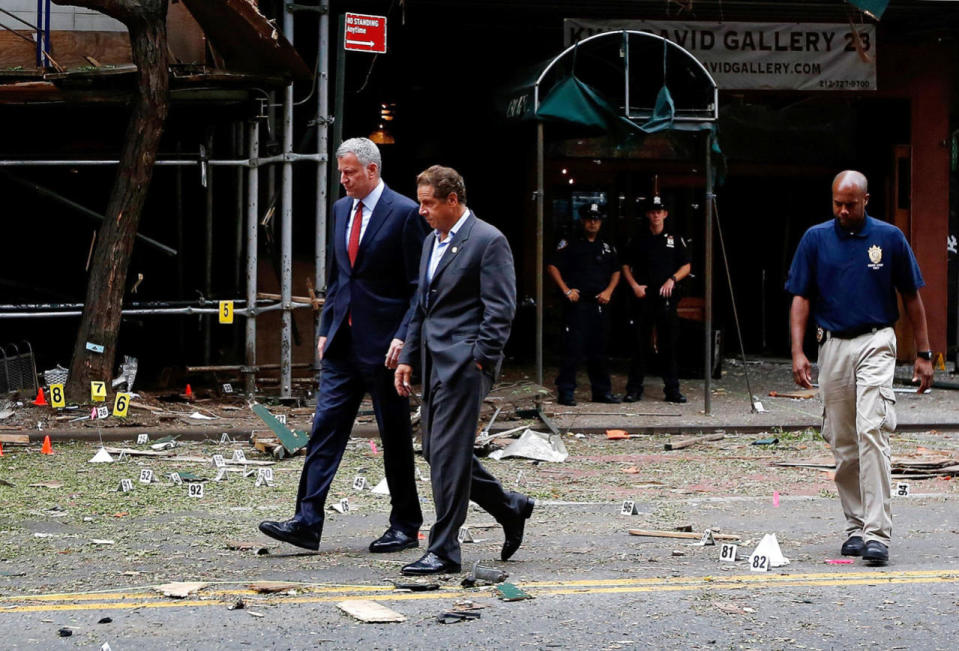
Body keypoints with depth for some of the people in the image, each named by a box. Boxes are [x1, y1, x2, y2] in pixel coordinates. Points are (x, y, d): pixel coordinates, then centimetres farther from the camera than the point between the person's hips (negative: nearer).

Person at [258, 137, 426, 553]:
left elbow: (420, 285, -9)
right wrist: (326, 329, 14)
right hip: (343, 344, 6)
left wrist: (403, 337, -17)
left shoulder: (404, 214, -9)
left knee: (395, 436, 3)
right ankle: (307, 523, -4)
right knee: (325, 427, -2)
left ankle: (406, 527, 14)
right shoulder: (341, 210, 13)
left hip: (383, 345, -6)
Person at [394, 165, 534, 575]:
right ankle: (510, 509, 26)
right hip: (436, 363, 9)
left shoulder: (488, 241, -9)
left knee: (448, 452, -9)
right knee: (437, 450, 10)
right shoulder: (432, 242, 18)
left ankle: (444, 552, -5)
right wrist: (408, 357, 17)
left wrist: (478, 361, -17)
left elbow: (500, 309, -13)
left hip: (465, 361, -9)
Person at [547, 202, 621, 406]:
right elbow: (553, 267, -3)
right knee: (573, 349, -7)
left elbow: (616, 271, 21)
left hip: (599, 304, 5)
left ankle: (602, 390, 17)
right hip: (577, 303, -5)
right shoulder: (570, 244, 1)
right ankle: (566, 391, -4)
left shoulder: (607, 247, 16)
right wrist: (566, 290, -10)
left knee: (599, 349, 10)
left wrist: (608, 291, 5)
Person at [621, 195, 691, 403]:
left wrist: (672, 280, -6)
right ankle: (634, 388, 5)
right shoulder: (639, 241, 9)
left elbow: (686, 266, 10)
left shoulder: (675, 240, 8)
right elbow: (626, 266, 13)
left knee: (668, 344, 1)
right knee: (639, 344, 1)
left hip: (666, 298, 0)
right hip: (643, 297, 0)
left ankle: (672, 389, 6)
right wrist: (634, 285, -2)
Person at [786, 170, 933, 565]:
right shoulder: (815, 239, 5)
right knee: (842, 444, 8)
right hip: (833, 345, 3)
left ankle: (877, 533, -20)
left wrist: (924, 354, 7)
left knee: (872, 432, -17)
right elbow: (801, 298, 5)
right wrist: (798, 351, -7)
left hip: (875, 343, -3)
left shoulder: (889, 238, 2)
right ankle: (855, 527, 20)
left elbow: (911, 297, 8)